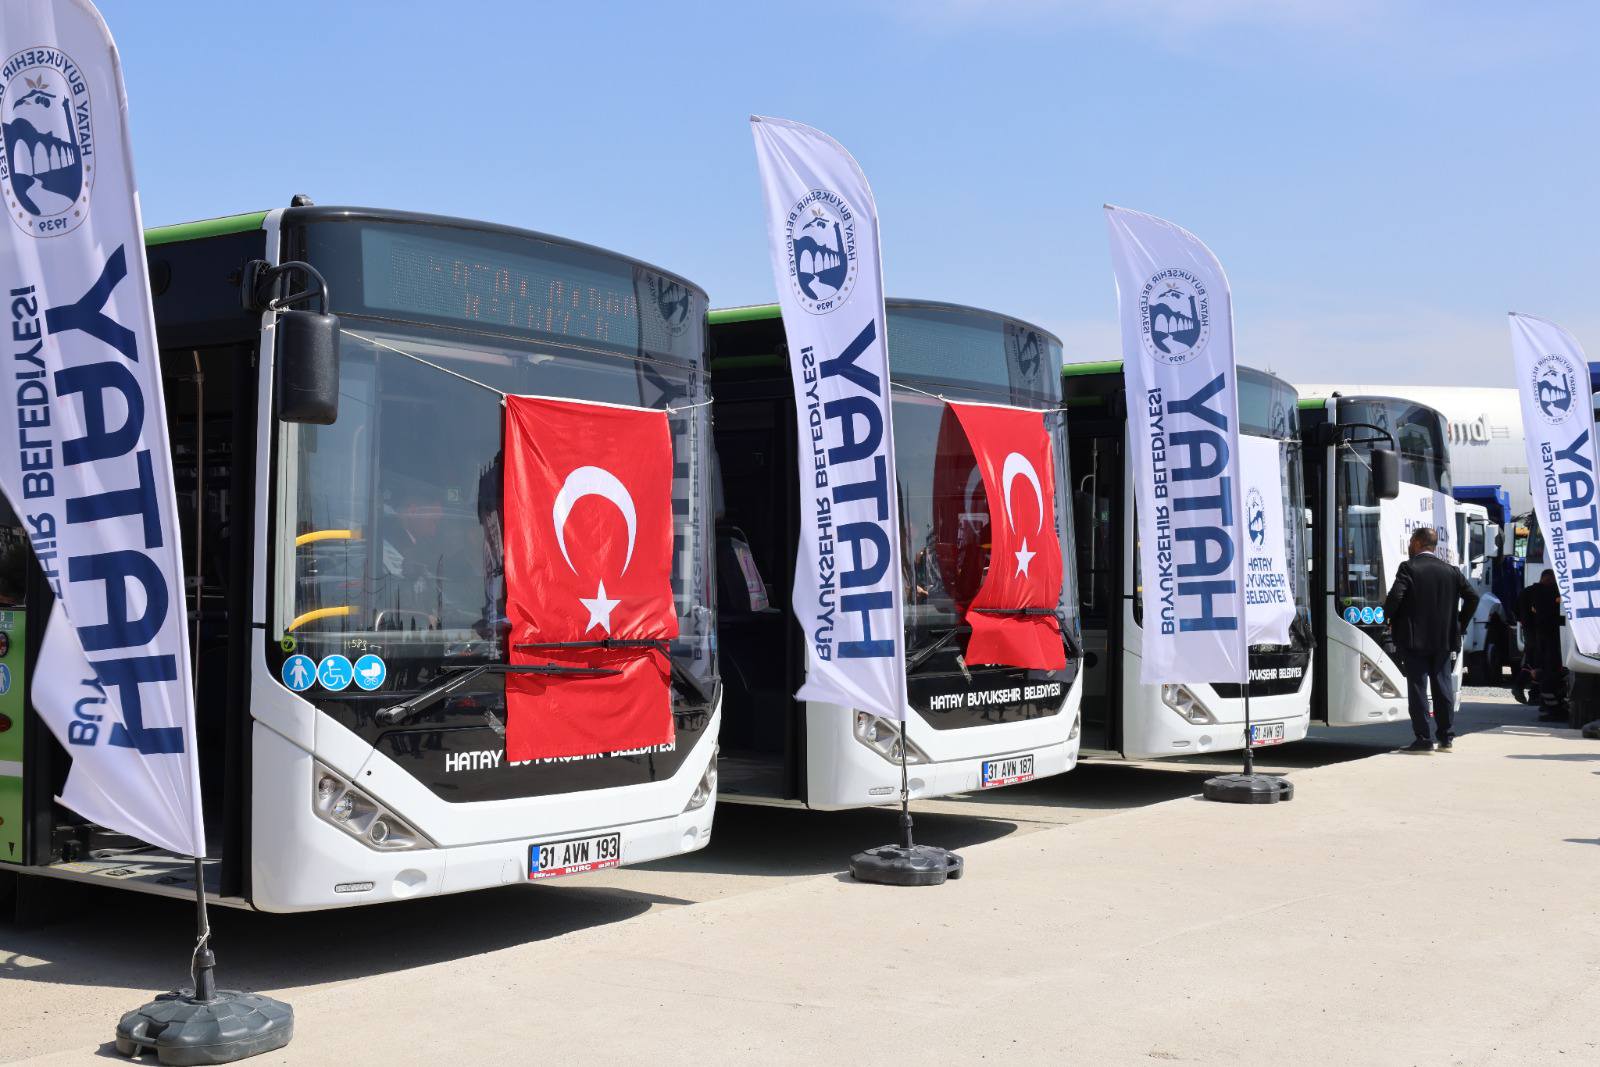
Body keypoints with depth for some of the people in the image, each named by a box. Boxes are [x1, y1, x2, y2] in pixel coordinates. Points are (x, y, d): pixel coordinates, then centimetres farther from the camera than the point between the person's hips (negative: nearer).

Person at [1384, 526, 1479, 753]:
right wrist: (1460, 624, 12)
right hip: (1444, 639, 5)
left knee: (1417, 687, -1)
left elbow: (1394, 597, -19)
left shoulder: (1408, 568, -9)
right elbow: (1472, 596, 4)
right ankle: (1446, 737, 14)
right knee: (1443, 686, 11)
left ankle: (1423, 740, -2)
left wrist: (1389, 618, -1)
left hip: (1414, 639, -5)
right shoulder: (1450, 571, 6)